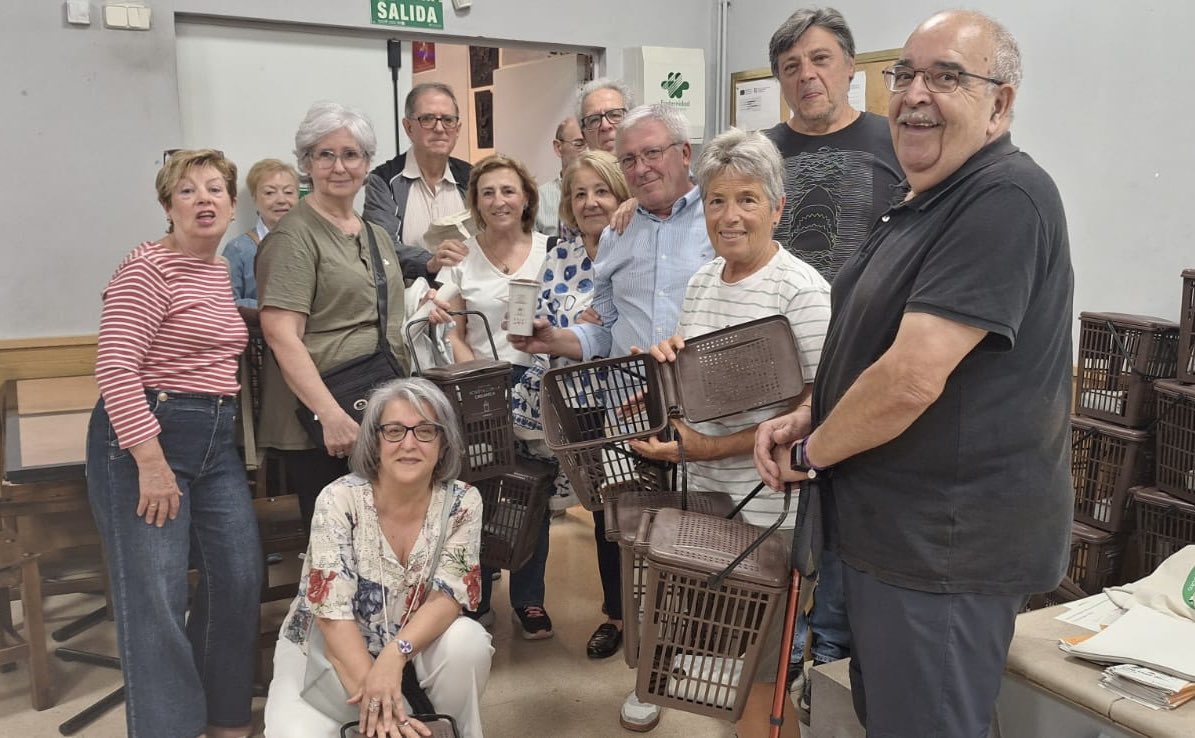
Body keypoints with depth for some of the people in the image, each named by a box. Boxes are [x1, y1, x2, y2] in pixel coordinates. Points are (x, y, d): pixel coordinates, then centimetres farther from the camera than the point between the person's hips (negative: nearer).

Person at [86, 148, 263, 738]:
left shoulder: (221, 271, 14)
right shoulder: (147, 268, -11)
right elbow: (115, 368, -18)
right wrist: (151, 461, -22)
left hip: (216, 440, 8)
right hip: (144, 436, -8)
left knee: (240, 579, 9)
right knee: (156, 599, -5)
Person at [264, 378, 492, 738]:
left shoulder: (462, 502, -12)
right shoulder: (340, 500, -20)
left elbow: (448, 596, -17)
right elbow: (333, 615, -24)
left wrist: (394, 655, -35)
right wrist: (377, 706, -33)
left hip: (411, 650, 2)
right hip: (326, 653, -1)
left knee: (467, 640, -28)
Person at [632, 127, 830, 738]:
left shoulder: (802, 289, -13)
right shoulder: (702, 280, 9)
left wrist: (714, 447, -21)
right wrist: (668, 361, -4)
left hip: (770, 508, -6)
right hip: (704, 497, 7)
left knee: (753, 679, 4)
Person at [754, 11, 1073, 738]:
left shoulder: (1006, 199, -21)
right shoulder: (926, 202, 12)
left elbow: (912, 377, -28)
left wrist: (809, 453, -11)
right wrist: (805, 418, 2)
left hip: (946, 545, -10)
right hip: (892, 527, 10)